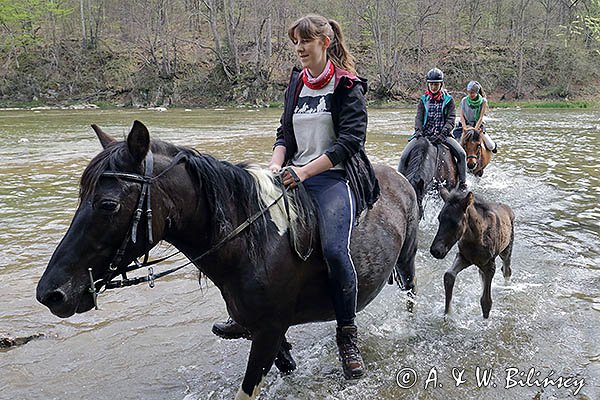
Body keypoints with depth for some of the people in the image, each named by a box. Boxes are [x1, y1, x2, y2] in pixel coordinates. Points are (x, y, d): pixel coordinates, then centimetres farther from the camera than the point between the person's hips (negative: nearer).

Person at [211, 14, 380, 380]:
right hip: (295, 177, 7)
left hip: (335, 177, -7)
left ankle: (348, 336, -11)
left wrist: (305, 171, -20)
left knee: (334, 249, -29)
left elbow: (350, 140, -13)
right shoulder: (296, 84, 16)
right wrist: (277, 164, -2)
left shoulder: (347, 86, -4)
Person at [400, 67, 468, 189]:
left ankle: (462, 183, -10)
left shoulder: (448, 100, 6)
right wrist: (419, 131, -18)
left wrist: (443, 133, -20)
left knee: (461, 154, -21)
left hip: (443, 135, -1)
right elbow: (418, 117, 2)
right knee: (404, 156, -16)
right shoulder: (424, 100, 11)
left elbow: (451, 120, -3)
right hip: (424, 134, 1)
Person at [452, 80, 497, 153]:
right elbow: (462, 116, -3)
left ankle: (494, 146, 27)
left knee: (491, 147, -12)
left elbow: (481, 118, -12)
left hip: (478, 125, -1)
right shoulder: (464, 100, -4)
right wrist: (465, 127, -18)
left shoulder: (483, 101, -9)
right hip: (465, 124, 2)